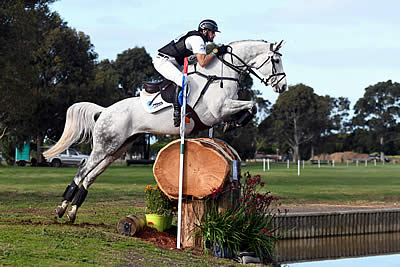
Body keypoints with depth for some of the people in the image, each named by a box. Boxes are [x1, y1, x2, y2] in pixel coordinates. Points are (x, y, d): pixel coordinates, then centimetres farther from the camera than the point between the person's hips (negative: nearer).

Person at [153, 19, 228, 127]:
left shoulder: (198, 38, 15)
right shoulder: (197, 39, -16)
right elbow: (203, 62, -26)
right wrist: (216, 52, -17)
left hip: (174, 63, 11)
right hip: (163, 61, -11)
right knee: (183, 80, -29)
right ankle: (176, 113, -31)